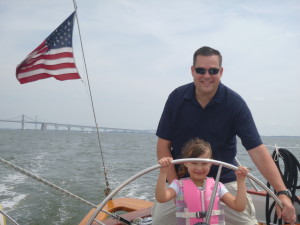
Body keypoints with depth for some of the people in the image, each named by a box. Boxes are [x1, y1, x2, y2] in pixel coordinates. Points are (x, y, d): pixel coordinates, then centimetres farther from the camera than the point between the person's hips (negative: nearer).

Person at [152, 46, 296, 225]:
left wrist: (282, 192, -25)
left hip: (224, 181, -1)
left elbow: (257, 150, -17)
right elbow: (163, 145, -5)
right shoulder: (177, 98, -9)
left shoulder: (235, 103, -13)